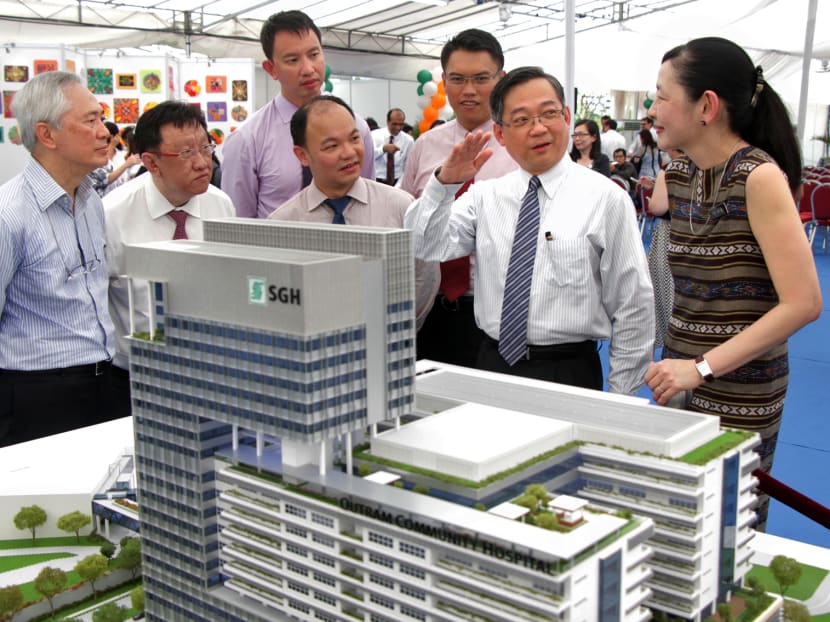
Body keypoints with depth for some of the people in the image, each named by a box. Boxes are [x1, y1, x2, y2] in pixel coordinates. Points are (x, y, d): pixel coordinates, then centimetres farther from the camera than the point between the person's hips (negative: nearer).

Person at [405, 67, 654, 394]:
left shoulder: (605, 197, -6)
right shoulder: (485, 195, 5)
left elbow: (633, 307, -5)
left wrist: (621, 401, -4)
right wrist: (444, 183, -17)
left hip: (569, 372, -3)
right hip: (492, 363, 3)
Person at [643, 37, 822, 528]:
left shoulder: (758, 177, -14)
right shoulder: (678, 175, 7)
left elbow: (803, 303, -19)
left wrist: (703, 367, -20)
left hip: (739, 393, -6)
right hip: (682, 379, 7)